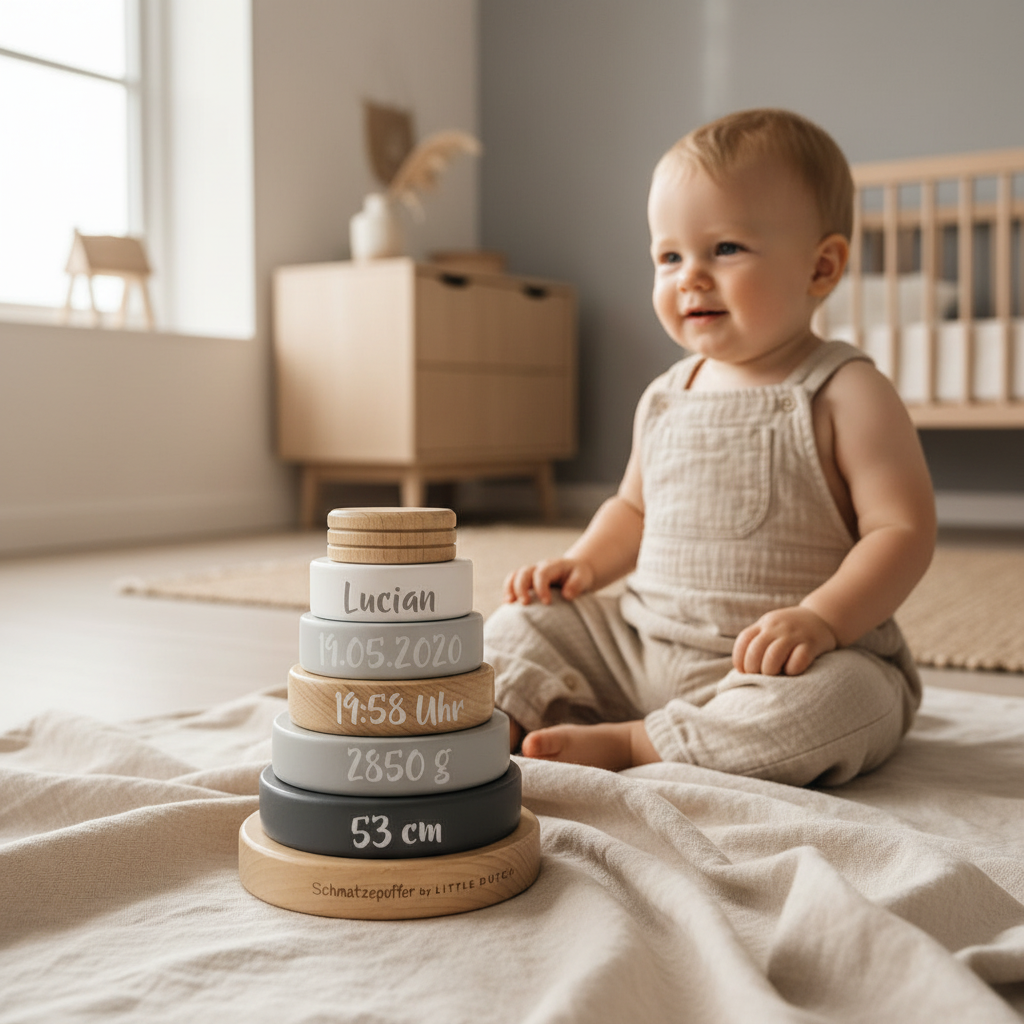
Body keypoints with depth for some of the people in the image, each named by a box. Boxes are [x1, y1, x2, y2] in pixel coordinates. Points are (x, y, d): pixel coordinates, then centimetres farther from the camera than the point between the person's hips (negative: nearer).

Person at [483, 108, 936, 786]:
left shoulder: (847, 395, -9)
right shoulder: (666, 398, 9)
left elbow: (904, 531, -14)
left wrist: (821, 618, -28)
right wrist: (585, 563, 4)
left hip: (781, 660, -5)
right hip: (640, 643, 6)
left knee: (830, 702, -36)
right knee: (525, 625, 3)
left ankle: (625, 744, -28)